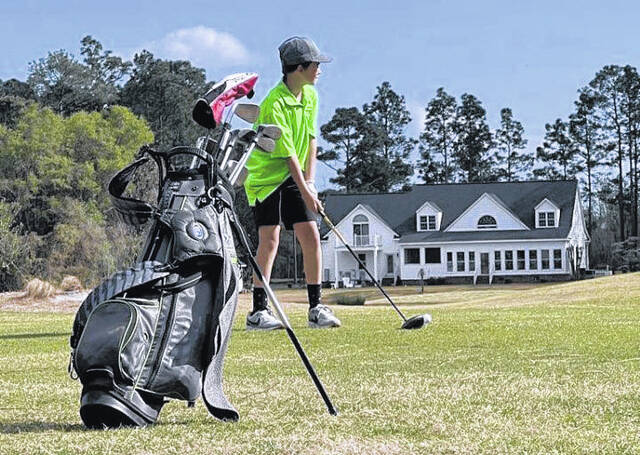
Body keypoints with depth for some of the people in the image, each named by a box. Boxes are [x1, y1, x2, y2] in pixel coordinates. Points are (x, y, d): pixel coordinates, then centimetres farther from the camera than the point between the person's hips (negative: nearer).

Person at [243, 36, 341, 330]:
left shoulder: (310, 95, 5)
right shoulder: (274, 103, -21)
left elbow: (310, 139, 8)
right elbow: (288, 152, -21)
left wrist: (309, 180, 0)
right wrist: (305, 192, -20)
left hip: (293, 176, 7)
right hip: (265, 174, -7)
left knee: (311, 236, -2)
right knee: (270, 238, -12)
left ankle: (316, 307, 4)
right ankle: (258, 311, -5)